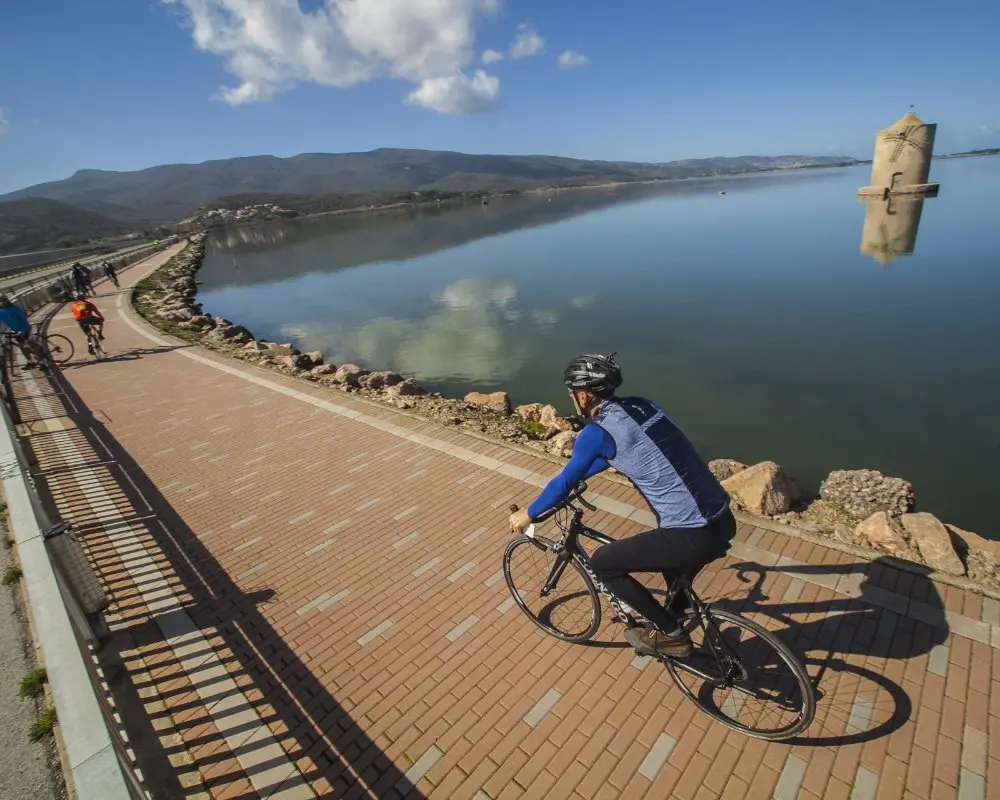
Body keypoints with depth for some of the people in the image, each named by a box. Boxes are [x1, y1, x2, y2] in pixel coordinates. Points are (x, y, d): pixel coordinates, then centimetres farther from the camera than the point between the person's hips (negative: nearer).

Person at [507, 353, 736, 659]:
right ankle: (676, 617, 51)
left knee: (603, 563, 9)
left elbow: (565, 483, 0)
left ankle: (671, 635, 21)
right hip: (724, 520, 9)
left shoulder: (597, 431, -11)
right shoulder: (641, 405, 11)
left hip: (693, 537, -8)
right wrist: (577, 475, 38)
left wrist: (527, 514, 16)